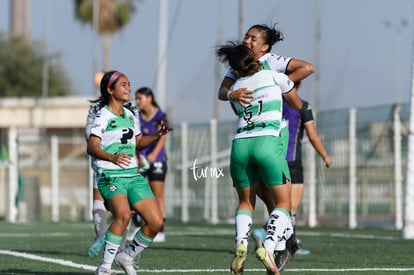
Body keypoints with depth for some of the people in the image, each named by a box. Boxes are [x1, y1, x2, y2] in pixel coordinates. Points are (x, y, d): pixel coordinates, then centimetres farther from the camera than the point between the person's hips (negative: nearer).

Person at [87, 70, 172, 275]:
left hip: (132, 175, 7)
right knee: (123, 215, -32)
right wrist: (112, 157, -35)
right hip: (110, 175, -7)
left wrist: (156, 136, 9)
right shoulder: (103, 116, -7)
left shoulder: (130, 115, 16)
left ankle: (127, 257, 19)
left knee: (156, 221, -3)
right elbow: (91, 147, -17)